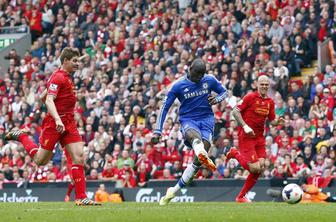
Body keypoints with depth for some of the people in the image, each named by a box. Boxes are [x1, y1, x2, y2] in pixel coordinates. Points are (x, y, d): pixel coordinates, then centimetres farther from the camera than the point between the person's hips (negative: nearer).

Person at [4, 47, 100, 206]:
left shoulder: (66, 78, 16)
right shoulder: (58, 77, -13)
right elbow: (49, 100, -24)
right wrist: (57, 120, -37)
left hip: (69, 124, 8)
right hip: (54, 123, -8)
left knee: (78, 158, -7)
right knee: (40, 160, 5)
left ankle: (81, 197, -9)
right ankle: (21, 136, 29)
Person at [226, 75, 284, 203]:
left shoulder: (270, 102, 12)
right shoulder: (250, 97, -7)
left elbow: (272, 121, 18)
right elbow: (235, 111, -9)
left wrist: (278, 121, -5)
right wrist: (245, 126, -18)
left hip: (259, 137, 7)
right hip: (246, 136, -6)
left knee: (260, 167, -3)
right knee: (255, 168, -17)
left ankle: (241, 196, 11)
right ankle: (236, 154, 11)